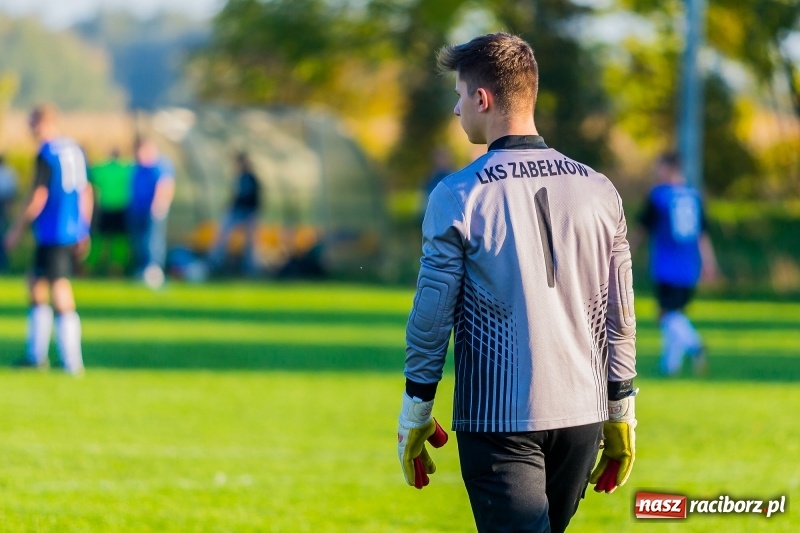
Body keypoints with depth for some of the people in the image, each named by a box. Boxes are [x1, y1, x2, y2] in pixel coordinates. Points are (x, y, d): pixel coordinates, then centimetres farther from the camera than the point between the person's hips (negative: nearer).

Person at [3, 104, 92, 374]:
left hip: (52, 233, -8)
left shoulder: (46, 154, -12)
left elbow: (39, 197, -15)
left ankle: (73, 363, -10)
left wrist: (18, 228, -7)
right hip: (72, 233, 8)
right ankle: (36, 355, 21)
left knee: (61, 295, -8)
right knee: (37, 284, 19)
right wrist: (83, 230, 23)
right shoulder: (75, 150, 11)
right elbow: (86, 192, 16)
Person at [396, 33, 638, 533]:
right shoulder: (599, 191, 3)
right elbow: (620, 320, 6)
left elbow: (431, 319, -6)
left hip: (498, 420, -5)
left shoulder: (459, 196, -9)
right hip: (583, 416, 5)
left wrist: (414, 417, 5)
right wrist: (621, 415, 15)